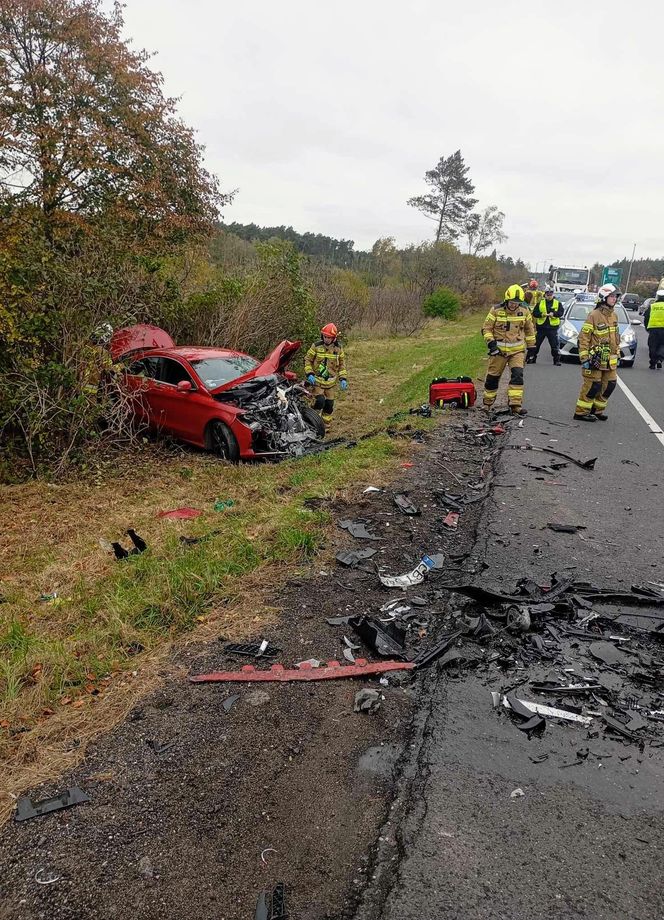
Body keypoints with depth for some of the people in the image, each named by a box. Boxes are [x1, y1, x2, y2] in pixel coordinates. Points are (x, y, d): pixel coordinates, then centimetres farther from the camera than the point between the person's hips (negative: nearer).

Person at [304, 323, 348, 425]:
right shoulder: (316, 346, -10)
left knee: (329, 404, 8)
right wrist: (309, 374, -14)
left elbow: (342, 364, 8)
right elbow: (307, 360, -2)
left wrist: (343, 379, -1)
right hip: (317, 380, -3)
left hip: (331, 382, 3)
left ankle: (325, 424, 26)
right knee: (320, 400, -19)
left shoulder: (338, 348, -1)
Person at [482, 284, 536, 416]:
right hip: (499, 349, -1)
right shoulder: (496, 310, -8)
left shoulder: (524, 311, 0)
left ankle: (516, 405, -15)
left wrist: (531, 346, 14)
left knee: (518, 375, -15)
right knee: (493, 377, 7)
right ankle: (487, 403, 24)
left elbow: (529, 330, 13)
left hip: (517, 350, 1)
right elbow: (486, 328, -2)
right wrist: (491, 343, -14)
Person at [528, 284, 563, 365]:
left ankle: (557, 360, 7)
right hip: (541, 327, 1)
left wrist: (553, 314, -24)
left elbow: (560, 312, -6)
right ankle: (532, 358, 20)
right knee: (536, 344, 7)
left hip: (552, 327, -1)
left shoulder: (558, 303, 7)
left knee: (555, 345, -1)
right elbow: (534, 313, 0)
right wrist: (541, 314, -18)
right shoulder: (540, 303, 8)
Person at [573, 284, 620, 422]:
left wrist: (618, 355, 22)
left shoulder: (614, 315, 13)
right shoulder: (594, 315, -11)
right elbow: (583, 338, -13)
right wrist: (584, 358, -17)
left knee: (609, 385, 9)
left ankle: (597, 409, 23)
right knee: (593, 386, -7)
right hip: (595, 359, -8)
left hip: (610, 360, 8)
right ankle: (581, 412, 3)